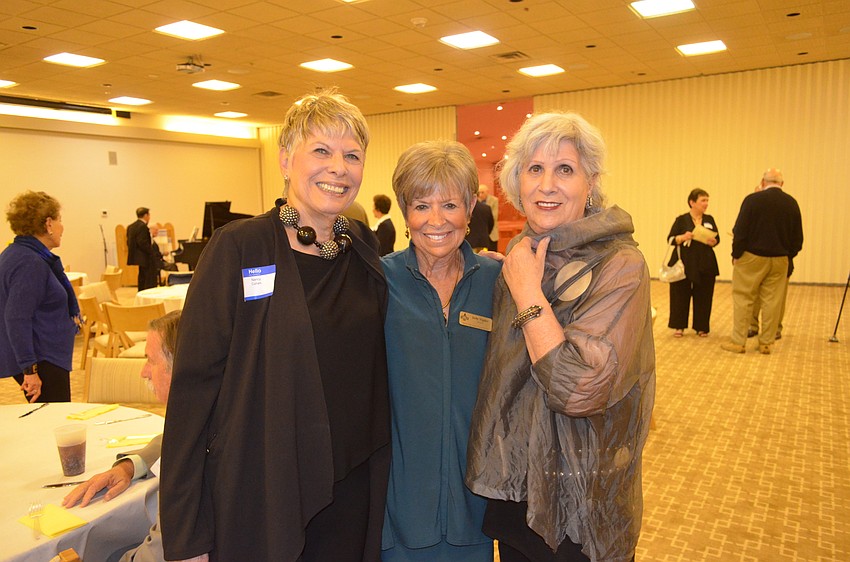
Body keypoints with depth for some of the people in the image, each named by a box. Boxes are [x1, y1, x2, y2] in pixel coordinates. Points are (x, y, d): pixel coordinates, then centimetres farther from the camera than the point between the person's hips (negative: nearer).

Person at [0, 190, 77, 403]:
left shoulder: (19, 254, 12)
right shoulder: (30, 263, -21)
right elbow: (17, 320, -26)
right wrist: (30, 370, -27)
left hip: (47, 358, 11)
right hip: (41, 362, -11)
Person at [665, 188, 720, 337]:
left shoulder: (709, 220, 9)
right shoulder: (681, 220, -2)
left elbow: (717, 239, 9)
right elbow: (670, 239, -4)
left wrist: (711, 241, -13)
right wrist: (683, 237, -22)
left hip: (705, 265, 3)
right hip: (684, 264, -3)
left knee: (703, 296, 5)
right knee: (680, 295, 0)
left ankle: (701, 327, 18)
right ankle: (679, 326, 12)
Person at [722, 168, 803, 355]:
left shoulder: (753, 199, -11)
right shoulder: (791, 203, 2)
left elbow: (740, 231, -12)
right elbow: (798, 237, 7)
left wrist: (736, 254, -1)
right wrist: (788, 256, 18)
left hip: (752, 257, -4)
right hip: (780, 259, 4)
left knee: (743, 299, 3)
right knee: (772, 302, 8)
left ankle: (738, 342, 5)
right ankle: (766, 343, 14)